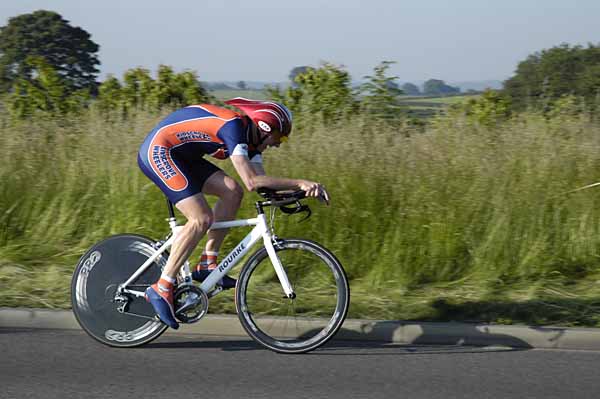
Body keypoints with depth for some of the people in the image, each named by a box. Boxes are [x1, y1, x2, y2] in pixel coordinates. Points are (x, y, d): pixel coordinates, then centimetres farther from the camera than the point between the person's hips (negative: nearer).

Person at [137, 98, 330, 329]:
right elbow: (252, 182, -32)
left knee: (232, 192, -1)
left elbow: (263, 182, 3)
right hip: (157, 151, -10)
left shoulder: (250, 135, 7)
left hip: (178, 155, 10)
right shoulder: (234, 125, -23)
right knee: (202, 219, -19)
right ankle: (161, 290, -14)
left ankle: (207, 265, 5)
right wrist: (299, 183, -30)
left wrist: (302, 189, -9)